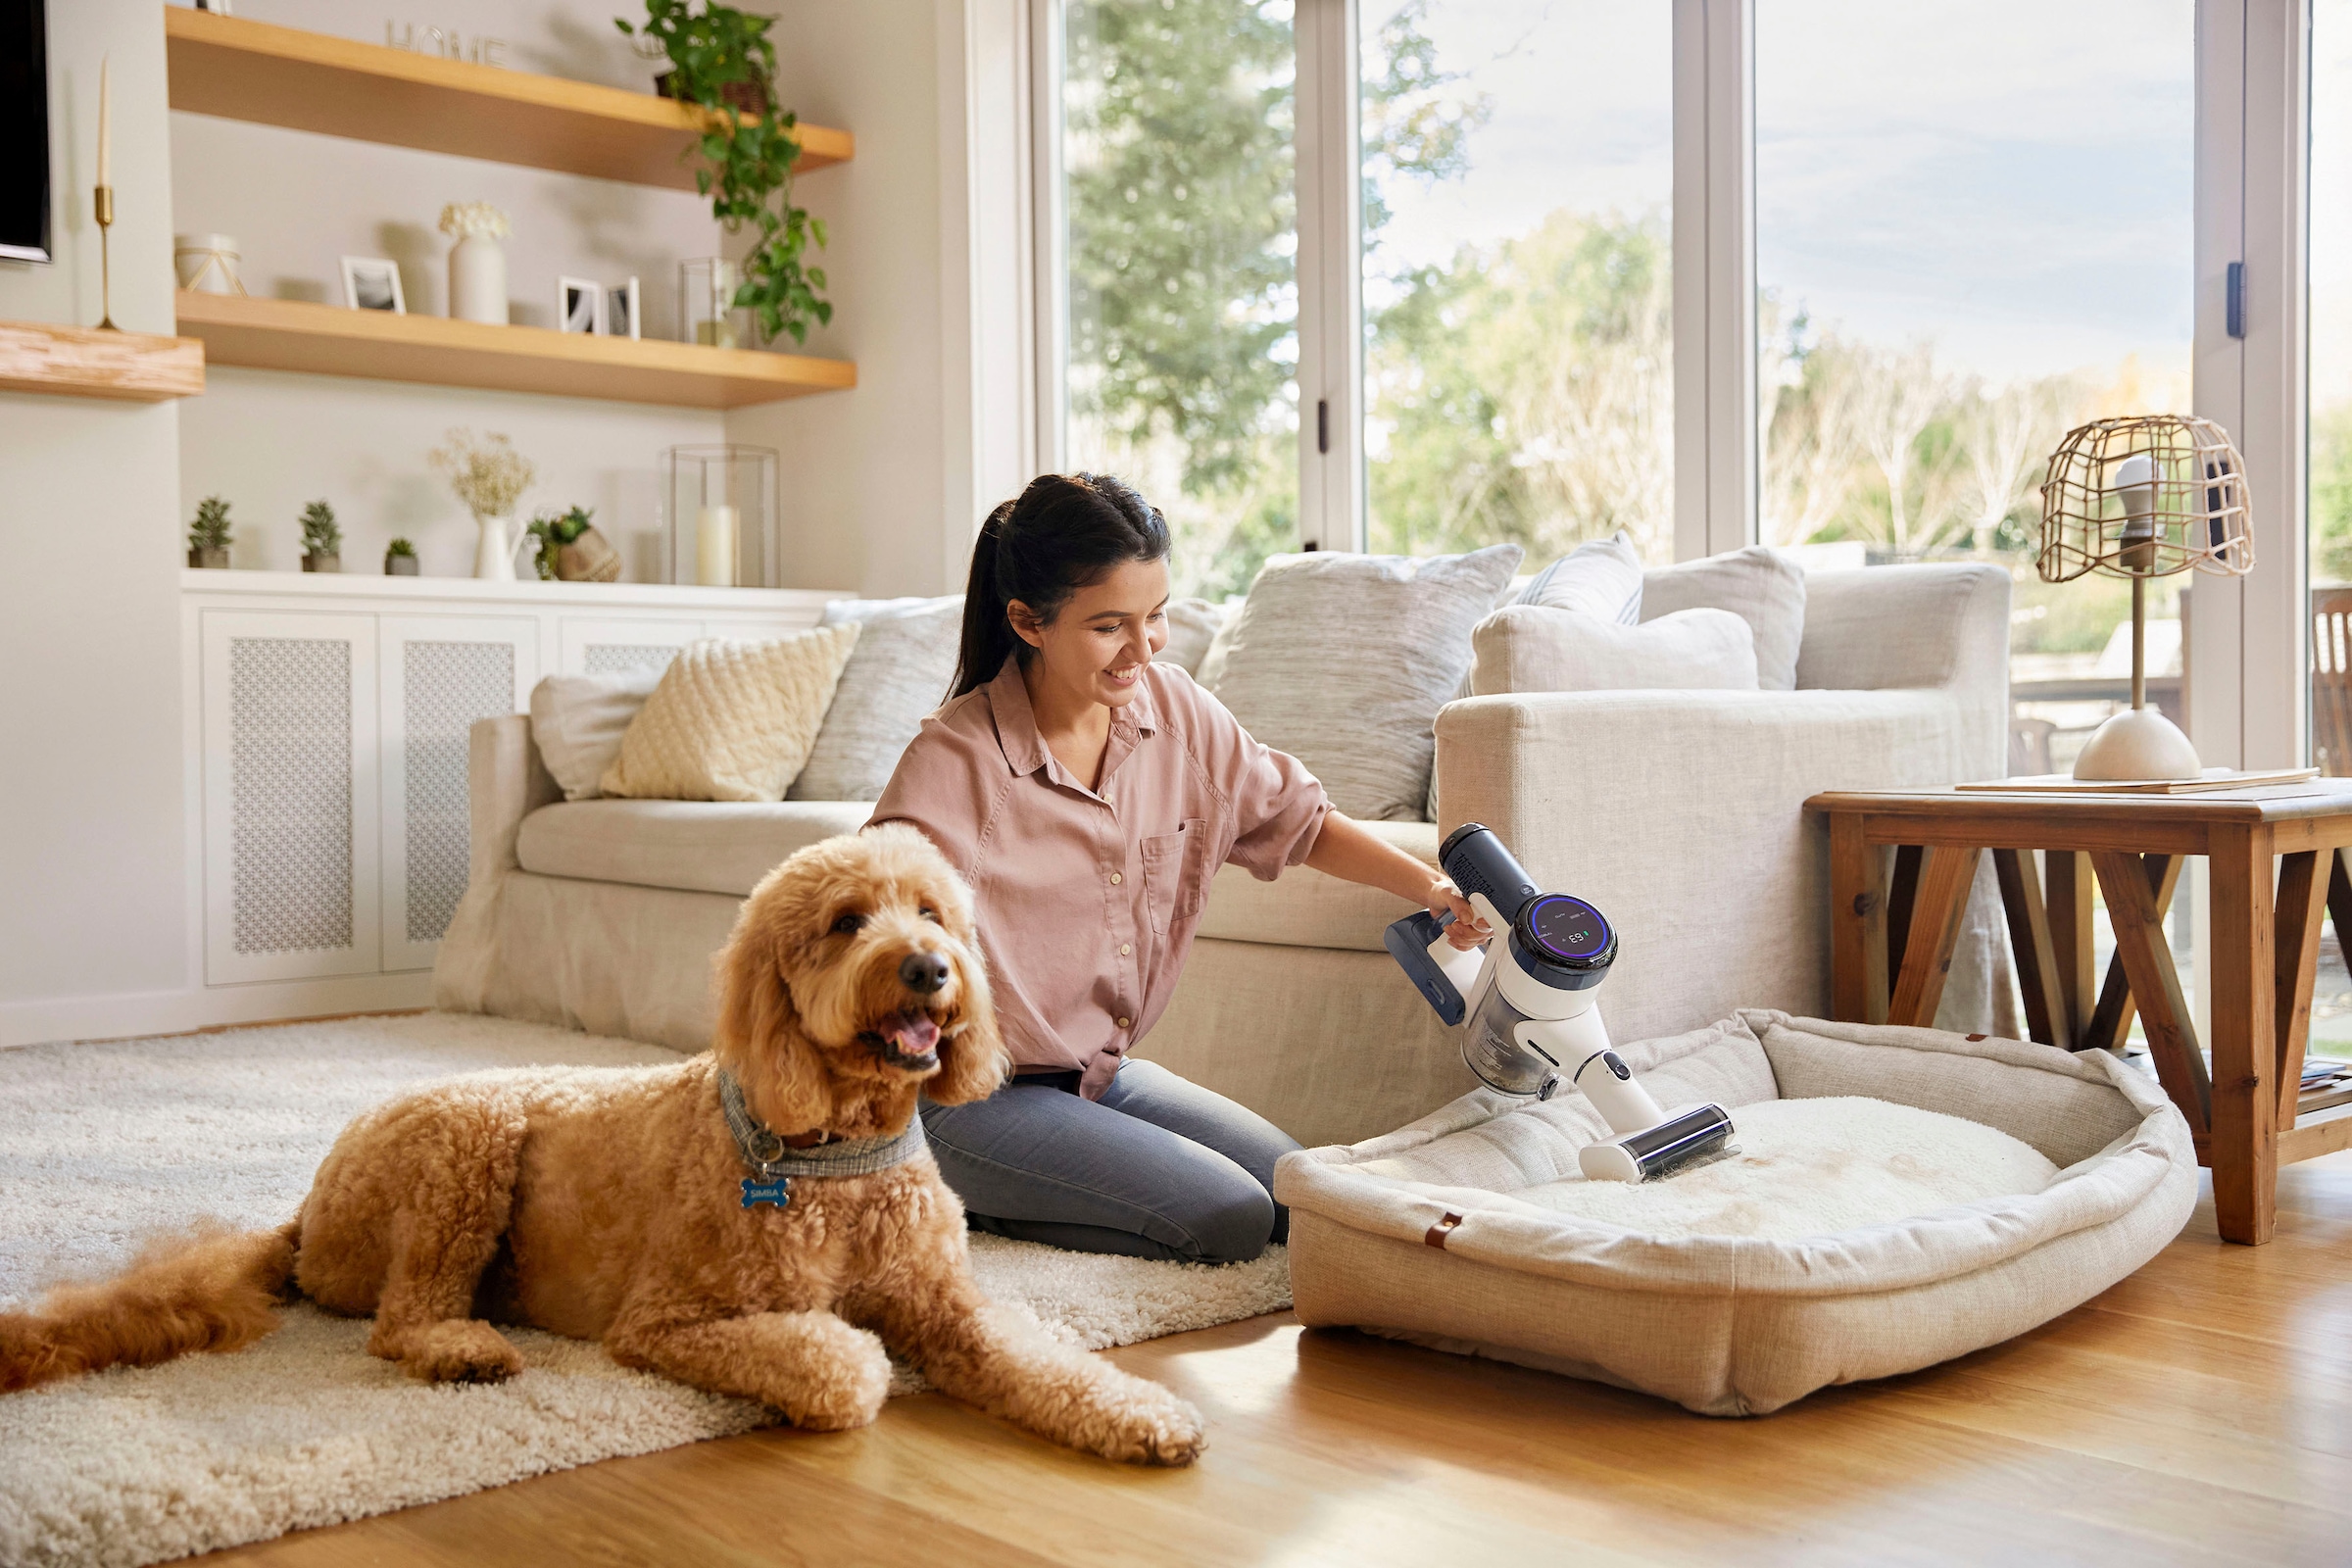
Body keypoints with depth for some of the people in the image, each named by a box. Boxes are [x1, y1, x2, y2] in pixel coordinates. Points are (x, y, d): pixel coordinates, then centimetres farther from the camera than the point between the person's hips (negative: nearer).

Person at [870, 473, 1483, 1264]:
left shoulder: (1174, 710, -3)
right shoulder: (953, 763, -22)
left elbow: (1295, 820, 9)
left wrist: (1425, 883, -4)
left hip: (1104, 1070, 8)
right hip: (972, 1094, -7)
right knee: (1232, 1221, -15)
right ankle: (964, 1194, 1)